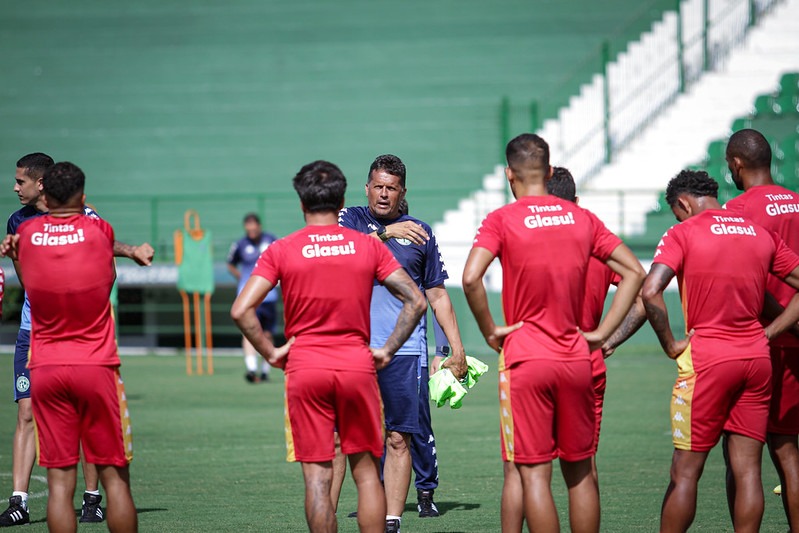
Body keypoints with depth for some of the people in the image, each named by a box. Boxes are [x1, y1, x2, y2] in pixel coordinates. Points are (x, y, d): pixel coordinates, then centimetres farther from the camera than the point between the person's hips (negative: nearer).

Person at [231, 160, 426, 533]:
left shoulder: (281, 251, -1)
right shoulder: (368, 247, 3)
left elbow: (241, 310, -10)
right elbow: (415, 301, 0)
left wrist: (271, 352, 0)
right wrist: (387, 350, 5)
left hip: (305, 369, -1)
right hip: (357, 366, 1)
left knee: (317, 476, 1)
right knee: (366, 471, 9)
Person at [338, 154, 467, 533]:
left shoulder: (420, 232, 13)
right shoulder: (351, 219, 10)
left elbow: (437, 295, 17)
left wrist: (457, 349, 11)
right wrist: (386, 232, -24)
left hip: (404, 350, 1)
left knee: (398, 439, -2)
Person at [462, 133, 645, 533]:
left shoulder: (501, 220, -5)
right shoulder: (582, 219, 7)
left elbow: (471, 278, -20)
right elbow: (634, 271, 8)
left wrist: (489, 332, -7)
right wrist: (602, 333, 7)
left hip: (525, 360, -4)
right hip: (576, 359, 4)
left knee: (533, 473, -2)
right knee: (580, 471, 12)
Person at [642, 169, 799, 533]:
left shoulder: (683, 234, -5)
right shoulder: (762, 234, 11)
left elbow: (650, 292, -18)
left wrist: (671, 345, -8)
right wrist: (768, 333, 10)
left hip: (706, 359, -5)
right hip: (756, 357, 5)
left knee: (686, 471, 1)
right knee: (747, 469, 5)